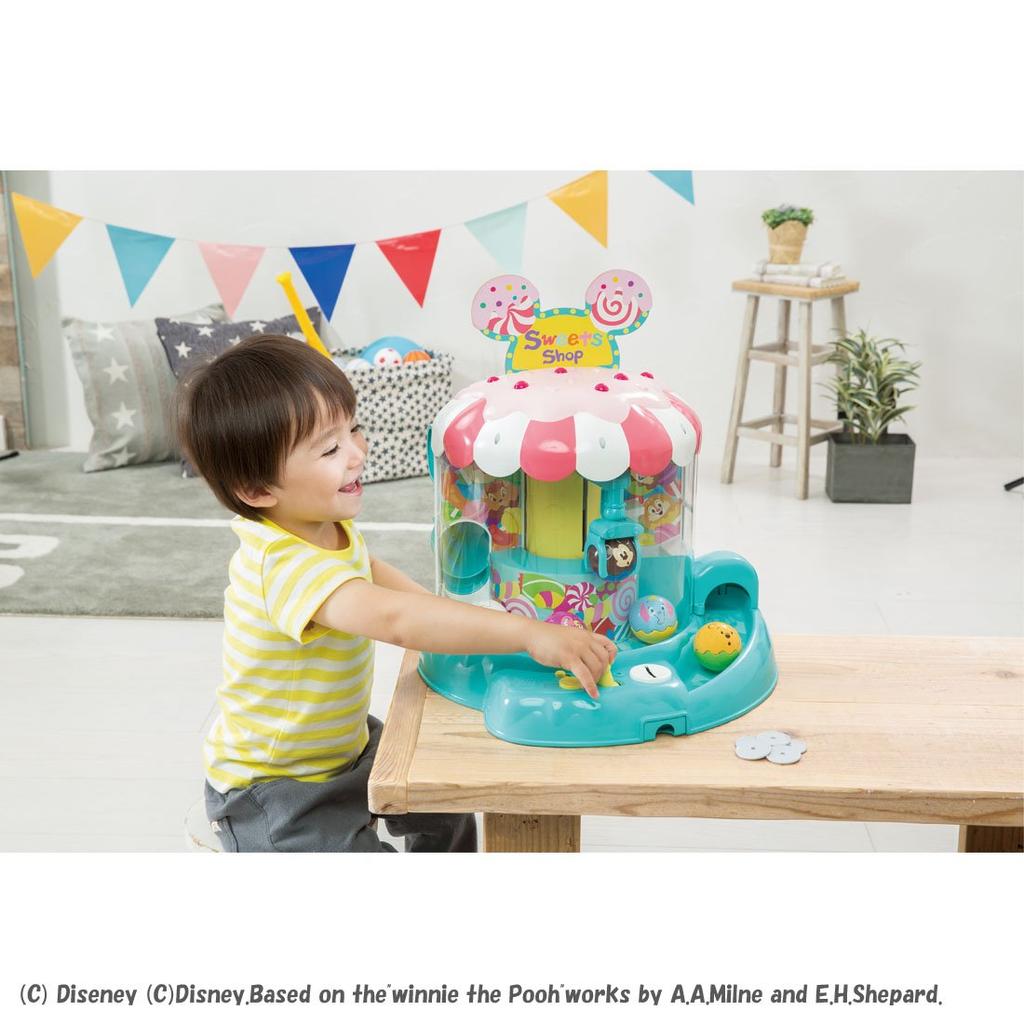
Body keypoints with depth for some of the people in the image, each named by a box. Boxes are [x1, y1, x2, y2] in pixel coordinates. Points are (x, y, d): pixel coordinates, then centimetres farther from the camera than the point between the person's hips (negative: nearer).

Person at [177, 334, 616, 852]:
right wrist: (529, 634, -55)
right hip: (272, 794, -9)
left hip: (344, 746, 9)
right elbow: (390, 618, -53)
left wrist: (453, 619, 2)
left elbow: (368, 569, 17)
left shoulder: (328, 525, -6)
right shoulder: (285, 562, -38)